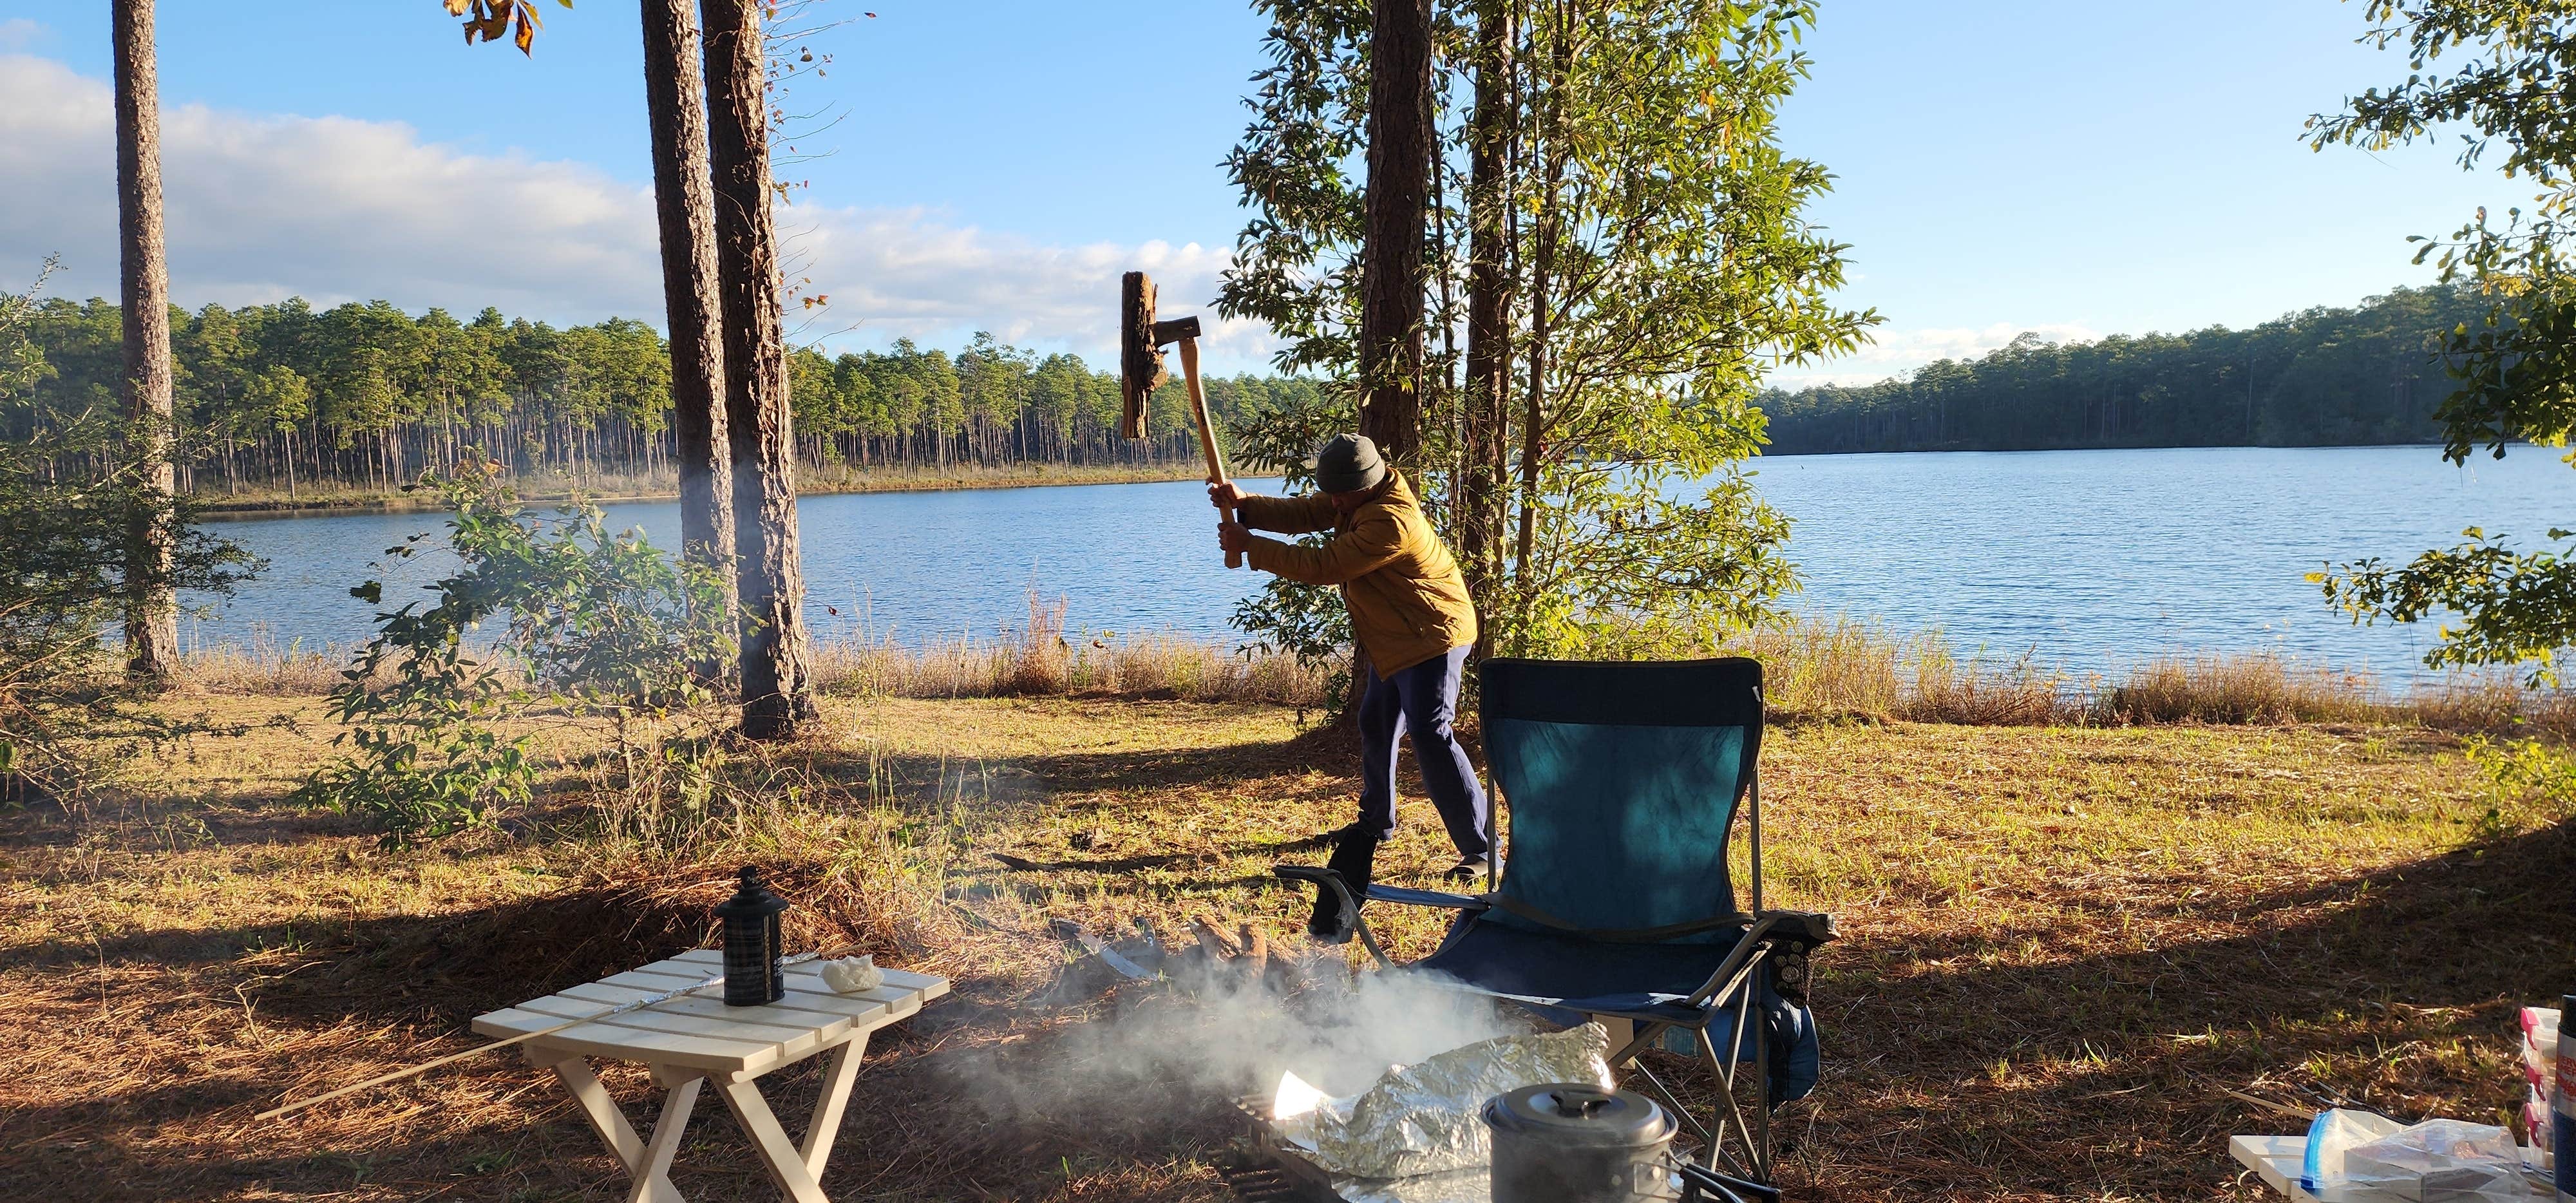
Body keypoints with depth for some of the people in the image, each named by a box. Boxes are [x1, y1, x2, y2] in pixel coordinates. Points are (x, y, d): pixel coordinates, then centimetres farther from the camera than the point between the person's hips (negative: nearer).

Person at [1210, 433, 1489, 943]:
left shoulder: (1389, 523, -31)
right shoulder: (1358, 499, 0)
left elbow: (1323, 566, -28)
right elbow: (1302, 514, 1)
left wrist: (1249, 546, -22)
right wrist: (1246, 504, -17)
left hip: (1430, 638, -11)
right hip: (1395, 640, 11)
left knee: (1431, 737, -16)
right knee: (1376, 728, 19)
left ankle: (1479, 848, -11)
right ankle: (1376, 823, 38)